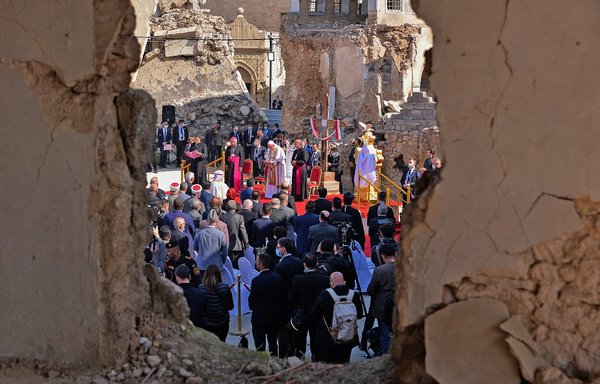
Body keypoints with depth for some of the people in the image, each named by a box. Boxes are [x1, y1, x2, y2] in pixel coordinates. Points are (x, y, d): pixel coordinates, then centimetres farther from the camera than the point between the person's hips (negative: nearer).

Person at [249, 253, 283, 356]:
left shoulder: (257, 280, -20)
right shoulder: (278, 278, -4)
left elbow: (251, 301, -12)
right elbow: (281, 297, 3)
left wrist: (252, 306, 9)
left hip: (259, 317, -6)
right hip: (274, 316, 6)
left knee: (260, 346, 2)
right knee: (273, 343, 19)